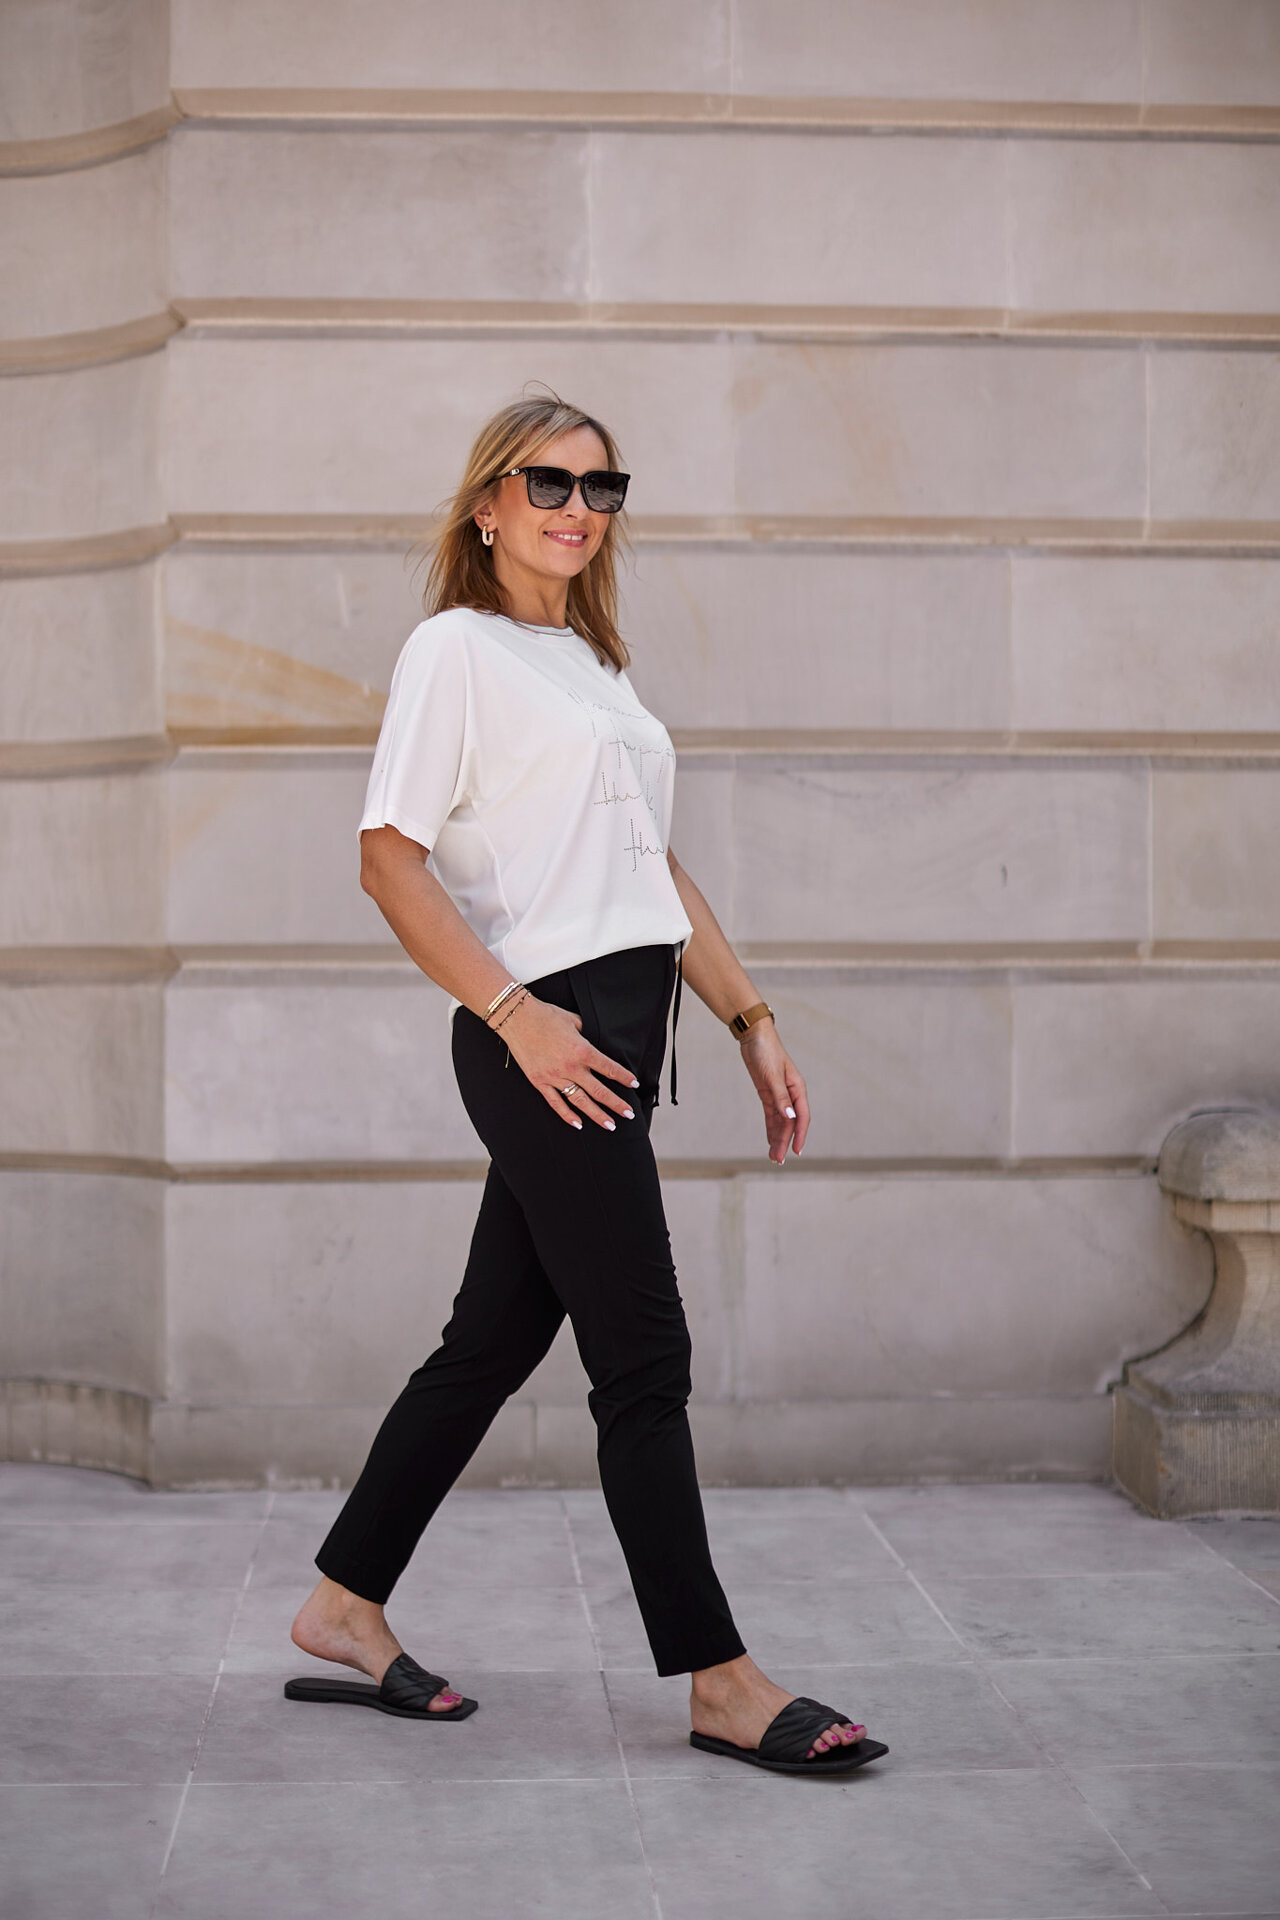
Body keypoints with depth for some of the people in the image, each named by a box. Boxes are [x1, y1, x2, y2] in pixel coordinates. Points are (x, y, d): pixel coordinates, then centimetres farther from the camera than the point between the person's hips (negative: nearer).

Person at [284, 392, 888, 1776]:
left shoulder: (596, 665, 21)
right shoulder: (456, 649, -3)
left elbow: (654, 869, 22)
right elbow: (390, 859, -11)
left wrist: (751, 1021, 16)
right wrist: (515, 1014, -19)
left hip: (620, 1036, 8)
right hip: (542, 1038, -8)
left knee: (493, 1342, 12)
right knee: (644, 1363, -6)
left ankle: (343, 1610, 24)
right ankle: (721, 1684, 2)